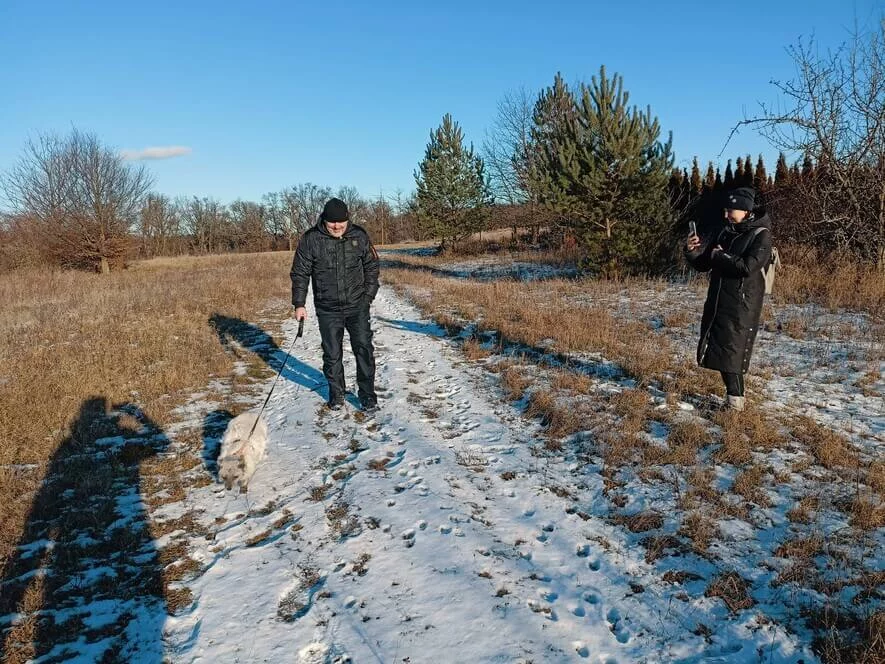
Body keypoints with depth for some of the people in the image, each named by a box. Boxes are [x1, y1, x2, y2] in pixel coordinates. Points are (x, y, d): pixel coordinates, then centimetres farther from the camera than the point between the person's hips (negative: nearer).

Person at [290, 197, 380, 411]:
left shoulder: (359, 236, -3)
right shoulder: (311, 239, -7)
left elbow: (372, 267, 9)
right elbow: (300, 273, -1)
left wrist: (368, 296, 4)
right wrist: (299, 304, -4)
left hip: (357, 306, 1)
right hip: (327, 309, 0)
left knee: (364, 349, -1)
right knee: (332, 354, 9)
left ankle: (367, 394, 12)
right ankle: (336, 393, 27)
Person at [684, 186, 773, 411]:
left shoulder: (761, 235, -7)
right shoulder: (727, 232, 14)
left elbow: (747, 266, -22)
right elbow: (704, 265, 16)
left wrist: (719, 256, -10)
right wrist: (693, 251, -4)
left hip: (742, 306, -7)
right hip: (717, 302, 7)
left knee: (731, 353, -9)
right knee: (716, 349, 8)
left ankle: (735, 402, -1)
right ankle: (733, 395, 19)